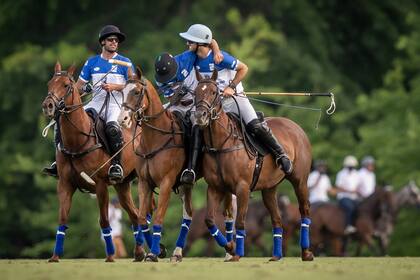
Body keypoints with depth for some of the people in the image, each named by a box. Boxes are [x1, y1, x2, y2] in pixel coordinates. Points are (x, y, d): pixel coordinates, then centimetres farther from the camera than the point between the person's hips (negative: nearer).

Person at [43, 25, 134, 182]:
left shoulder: (124, 63, 6)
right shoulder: (92, 62, 15)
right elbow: (78, 86, 17)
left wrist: (114, 87, -15)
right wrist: (84, 88, -6)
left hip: (116, 105, -4)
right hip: (95, 103, 4)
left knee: (112, 127, -37)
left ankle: (116, 165, -30)